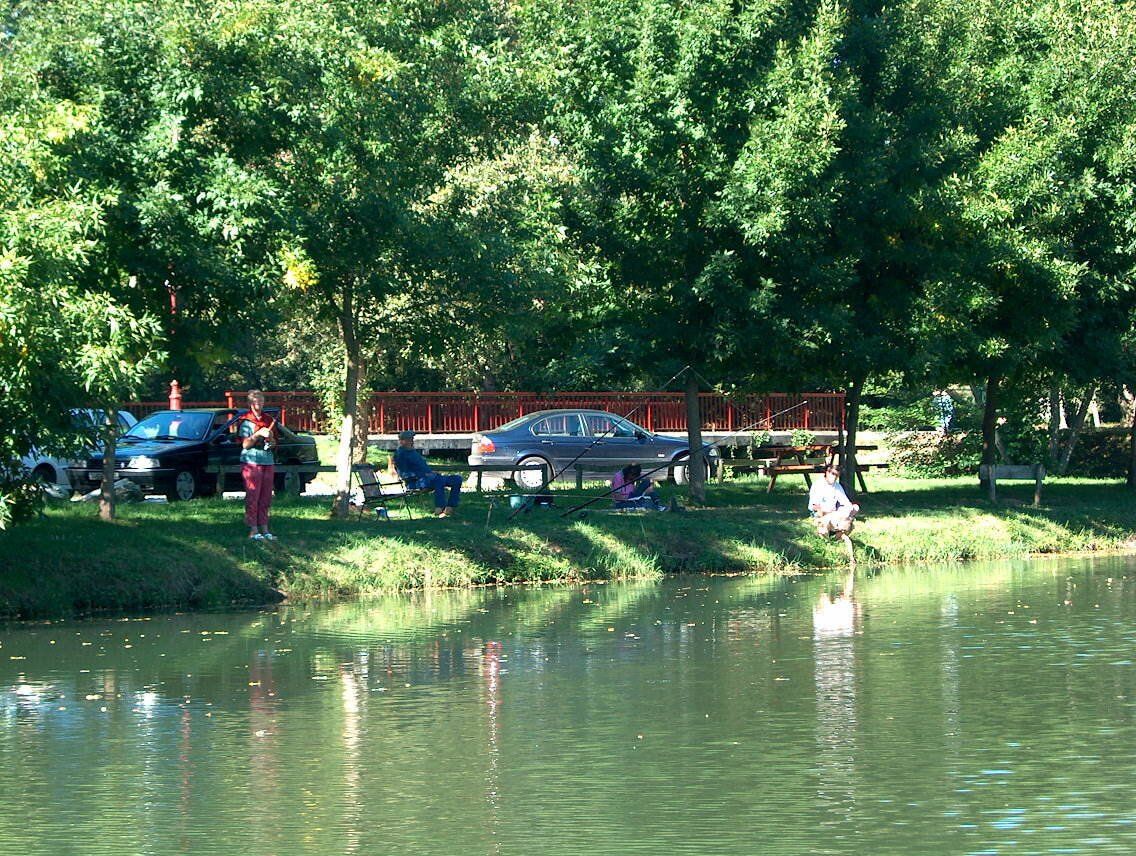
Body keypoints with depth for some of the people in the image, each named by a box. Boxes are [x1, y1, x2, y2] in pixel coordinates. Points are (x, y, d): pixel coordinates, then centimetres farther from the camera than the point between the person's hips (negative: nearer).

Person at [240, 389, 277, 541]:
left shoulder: (268, 420, 14)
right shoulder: (246, 421, -2)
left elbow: (274, 443, 20)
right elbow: (245, 444, -8)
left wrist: (271, 439, -2)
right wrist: (258, 434, -19)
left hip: (268, 461, 6)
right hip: (251, 461, -6)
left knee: (265, 497, 6)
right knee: (252, 497, -6)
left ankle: (264, 529, 11)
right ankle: (253, 530, -6)